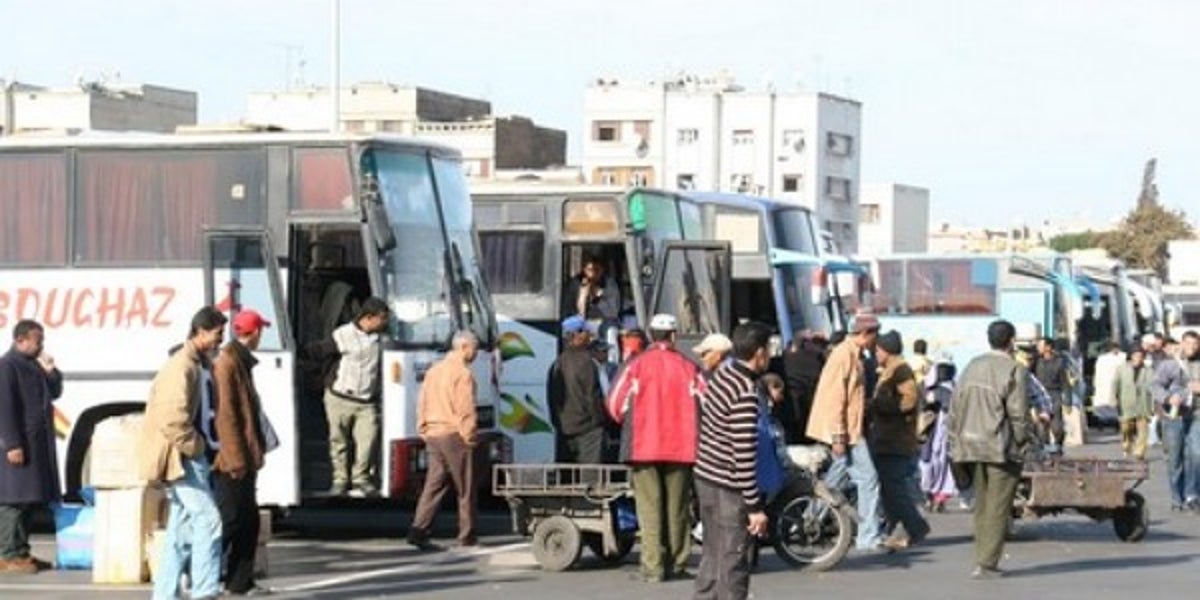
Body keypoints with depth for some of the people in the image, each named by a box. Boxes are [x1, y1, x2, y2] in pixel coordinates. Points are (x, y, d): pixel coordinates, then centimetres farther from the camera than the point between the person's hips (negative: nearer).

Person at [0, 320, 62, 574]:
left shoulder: (33, 364, 16)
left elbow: (54, 393, 20)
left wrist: (50, 372, 2)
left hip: (38, 443, 9)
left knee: (31, 499, 12)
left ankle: (21, 551, 18)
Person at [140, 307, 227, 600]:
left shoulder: (202, 365, 15)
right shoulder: (182, 367, -16)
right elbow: (172, 419, -24)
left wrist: (204, 448, 16)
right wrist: (195, 447, -15)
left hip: (193, 454, 10)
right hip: (182, 455, -10)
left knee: (181, 528, 11)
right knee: (208, 518, -14)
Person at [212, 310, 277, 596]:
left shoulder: (242, 361, 16)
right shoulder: (228, 363, -14)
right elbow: (226, 413, -19)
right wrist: (236, 458, -21)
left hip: (244, 457, 10)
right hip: (232, 460, -10)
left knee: (248, 520, 12)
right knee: (229, 520, -7)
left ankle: (241, 581, 16)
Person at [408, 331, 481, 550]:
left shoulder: (434, 371, 15)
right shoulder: (462, 373, -11)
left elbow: (422, 404, 15)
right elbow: (466, 409, -16)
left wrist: (424, 431, 18)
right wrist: (470, 435, -7)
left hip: (434, 435, 7)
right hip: (455, 435, -7)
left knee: (434, 485, 7)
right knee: (465, 489, 3)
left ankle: (419, 530, -4)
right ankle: (467, 536, 7)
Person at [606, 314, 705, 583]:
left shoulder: (636, 365, -5)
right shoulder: (687, 367, -1)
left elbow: (615, 404, -4)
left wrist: (629, 425, 16)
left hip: (643, 446, -1)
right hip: (680, 447, 1)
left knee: (649, 507, 1)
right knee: (677, 507, 11)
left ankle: (652, 566, -5)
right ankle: (677, 563, 15)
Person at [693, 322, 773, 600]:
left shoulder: (722, 374, 5)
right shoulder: (746, 395, -22)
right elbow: (743, 457, -24)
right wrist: (754, 506, -20)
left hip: (706, 476, 9)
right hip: (728, 488, -9)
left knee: (713, 556, 19)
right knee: (733, 563, -2)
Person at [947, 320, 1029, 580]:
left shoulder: (973, 366, 12)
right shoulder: (1013, 370, -8)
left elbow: (955, 408, 12)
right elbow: (1019, 412, -12)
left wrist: (956, 443, 16)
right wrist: (1022, 441, -2)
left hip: (972, 445, 7)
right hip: (1002, 448, -6)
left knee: (982, 507, 15)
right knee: (997, 508, -3)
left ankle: (983, 560, 18)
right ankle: (987, 563, -7)